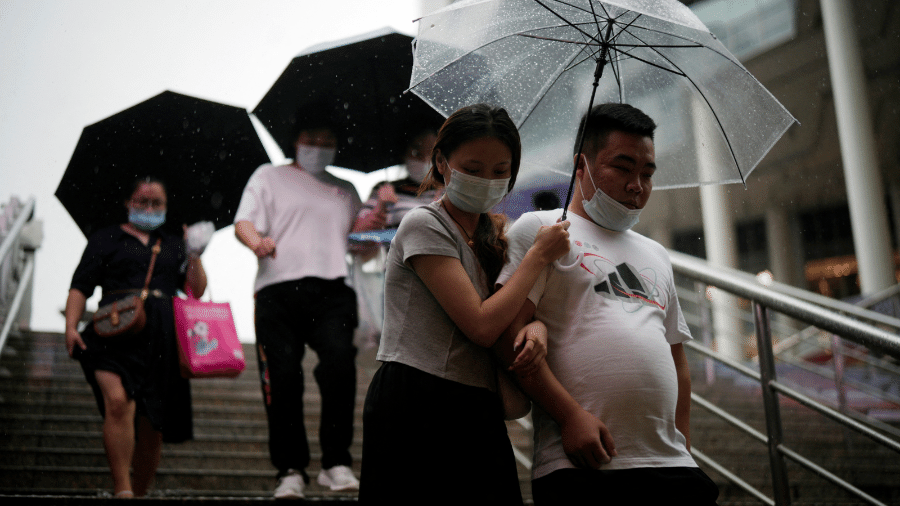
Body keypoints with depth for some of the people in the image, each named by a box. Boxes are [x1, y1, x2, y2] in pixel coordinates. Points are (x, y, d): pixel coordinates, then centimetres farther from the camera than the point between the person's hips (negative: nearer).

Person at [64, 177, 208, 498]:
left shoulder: (173, 246, 26)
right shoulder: (106, 239, 18)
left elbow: (197, 290, 18)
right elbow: (81, 287, 9)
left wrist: (194, 255, 5)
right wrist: (71, 326, -6)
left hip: (162, 338, 3)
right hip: (118, 331, -3)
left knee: (153, 423, 2)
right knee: (118, 402, -26)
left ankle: (139, 492, 16)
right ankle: (122, 490, -27)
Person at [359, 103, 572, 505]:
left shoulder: (492, 235, 18)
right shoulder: (424, 224, -7)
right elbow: (481, 327, -16)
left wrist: (535, 327, -10)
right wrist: (538, 255, -7)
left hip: (475, 410, 7)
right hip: (416, 411, -7)